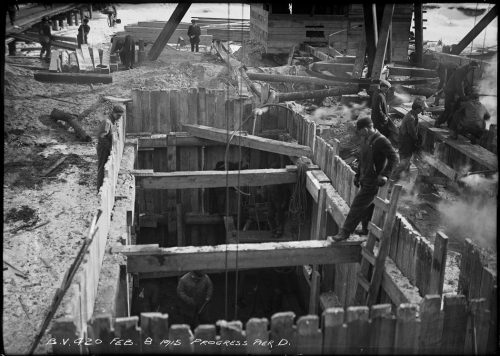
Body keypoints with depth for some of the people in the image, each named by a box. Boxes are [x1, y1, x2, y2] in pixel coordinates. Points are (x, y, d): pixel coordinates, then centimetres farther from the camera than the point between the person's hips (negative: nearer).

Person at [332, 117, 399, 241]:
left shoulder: (381, 141, -20)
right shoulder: (365, 139, 8)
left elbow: (394, 159, -20)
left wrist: (384, 175, -29)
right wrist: (357, 175, 21)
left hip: (373, 181, -8)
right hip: (365, 179, 8)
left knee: (358, 206, -5)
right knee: (366, 206, 18)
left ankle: (345, 232, 2)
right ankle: (366, 229, 34)